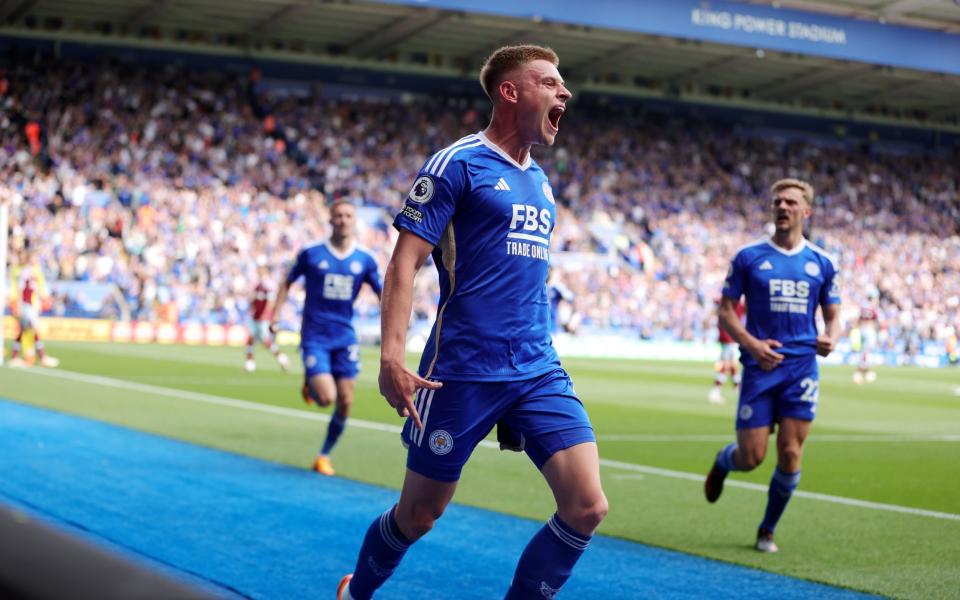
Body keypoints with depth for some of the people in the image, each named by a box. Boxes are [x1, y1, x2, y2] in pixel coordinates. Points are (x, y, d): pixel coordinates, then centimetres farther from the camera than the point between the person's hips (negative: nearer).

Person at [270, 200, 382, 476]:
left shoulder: (364, 260, 2)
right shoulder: (311, 255, -3)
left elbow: (384, 294, 5)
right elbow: (288, 282, 10)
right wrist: (275, 314, 2)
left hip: (345, 338, 3)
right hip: (314, 337, -3)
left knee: (345, 401, -1)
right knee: (326, 397, -17)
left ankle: (325, 455, 18)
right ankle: (309, 384, 21)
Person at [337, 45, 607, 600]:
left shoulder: (540, 180, 16)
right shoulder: (458, 164, -6)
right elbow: (404, 263, -11)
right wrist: (392, 358, -22)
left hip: (539, 369, 6)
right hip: (464, 372, -6)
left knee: (587, 509, -8)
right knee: (419, 514, 7)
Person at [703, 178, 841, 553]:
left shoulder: (821, 263, 9)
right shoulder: (749, 257, 1)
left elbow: (833, 315, 14)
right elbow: (725, 311, 3)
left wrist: (831, 338, -9)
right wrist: (752, 343, -14)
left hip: (802, 368, 2)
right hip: (760, 368, -2)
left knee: (790, 454, -3)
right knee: (751, 457, -3)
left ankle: (768, 530, 17)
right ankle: (722, 462, 35)